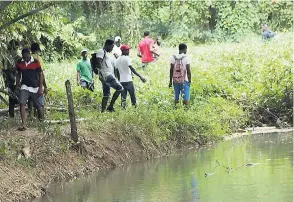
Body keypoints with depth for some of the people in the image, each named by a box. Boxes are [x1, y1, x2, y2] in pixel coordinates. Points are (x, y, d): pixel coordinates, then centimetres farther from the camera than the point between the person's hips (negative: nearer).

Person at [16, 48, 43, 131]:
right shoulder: (19, 63, 0)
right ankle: (24, 124, -21)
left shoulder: (36, 62, -9)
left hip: (35, 87, -2)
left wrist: (40, 88, -9)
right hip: (24, 87, 2)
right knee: (22, 103, -18)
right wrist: (18, 82, 0)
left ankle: (41, 121, 32)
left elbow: (40, 75, -5)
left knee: (38, 106, 7)